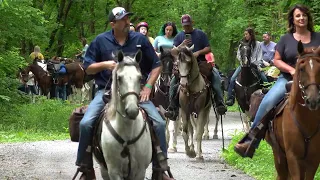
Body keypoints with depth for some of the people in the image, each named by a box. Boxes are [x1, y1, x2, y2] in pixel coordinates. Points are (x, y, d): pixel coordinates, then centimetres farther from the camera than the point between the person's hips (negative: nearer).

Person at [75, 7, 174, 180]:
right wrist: (105, 64, -14)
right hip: (107, 91, -1)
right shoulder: (100, 41, 0)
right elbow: (88, 68, 5)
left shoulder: (140, 39, 3)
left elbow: (156, 66, 9)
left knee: (159, 123, -14)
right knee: (86, 123, -21)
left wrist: (147, 87, -3)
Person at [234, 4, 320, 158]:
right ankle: (250, 141, -16)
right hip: (287, 79, 0)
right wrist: (291, 69, -10)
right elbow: (277, 60, 7)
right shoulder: (286, 39, 11)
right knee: (267, 102, -24)